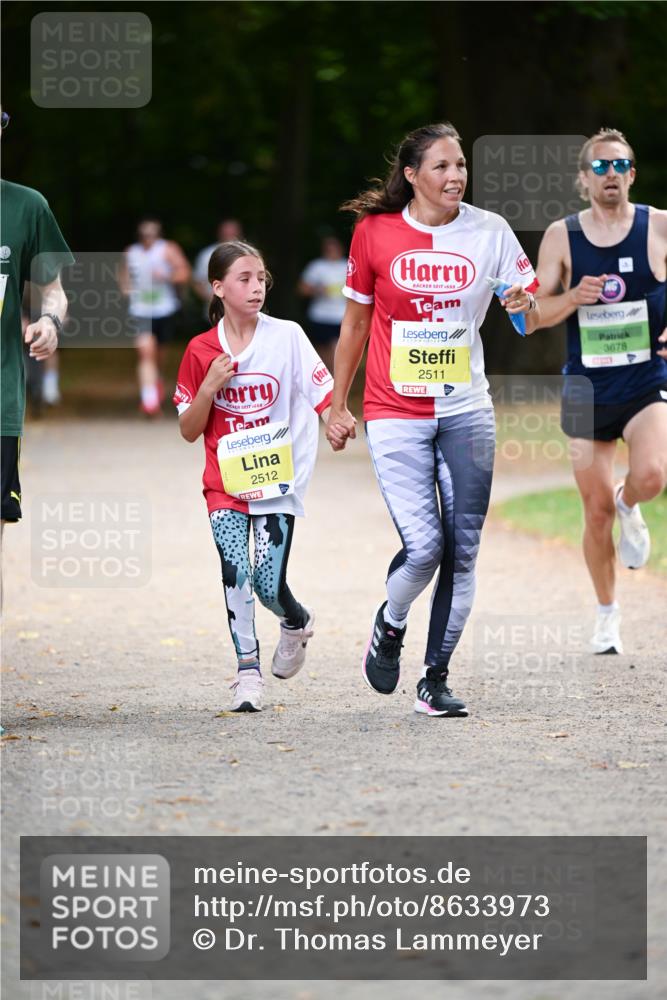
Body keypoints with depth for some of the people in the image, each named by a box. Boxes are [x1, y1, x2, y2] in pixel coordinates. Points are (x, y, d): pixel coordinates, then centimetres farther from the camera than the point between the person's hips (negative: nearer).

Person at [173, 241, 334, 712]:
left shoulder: (287, 336, -4)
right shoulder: (201, 351, 2)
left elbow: (324, 397, -8)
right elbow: (189, 431, 6)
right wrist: (210, 387, -11)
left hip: (277, 482, -1)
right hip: (225, 484, 1)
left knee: (269, 585, -7)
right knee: (235, 571, -16)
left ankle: (298, 623, 29)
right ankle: (249, 671, -4)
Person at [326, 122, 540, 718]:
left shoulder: (490, 231, -1)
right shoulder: (374, 232, -3)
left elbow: (533, 314, 5)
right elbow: (355, 322, 8)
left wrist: (524, 305, -20)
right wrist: (338, 406, 11)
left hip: (466, 411, 2)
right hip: (396, 413, -2)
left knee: (462, 551, 1)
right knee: (424, 546, -14)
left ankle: (436, 680, 14)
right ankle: (389, 627, 18)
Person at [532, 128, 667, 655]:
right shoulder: (561, 236, 0)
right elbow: (535, 313, 3)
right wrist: (573, 298, -16)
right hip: (587, 388, 1)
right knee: (596, 511, 5)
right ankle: (608, 615, 24)